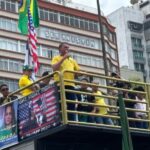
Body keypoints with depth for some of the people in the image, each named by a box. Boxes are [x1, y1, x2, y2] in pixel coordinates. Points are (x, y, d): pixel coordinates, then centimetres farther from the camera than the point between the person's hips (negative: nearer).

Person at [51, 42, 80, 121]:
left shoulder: (72, 60, 23)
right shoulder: (56, 58, 9)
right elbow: (54, 68, -10)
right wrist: (63, 58, -10)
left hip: (70, 85, 5)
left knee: (71, 105, -1)